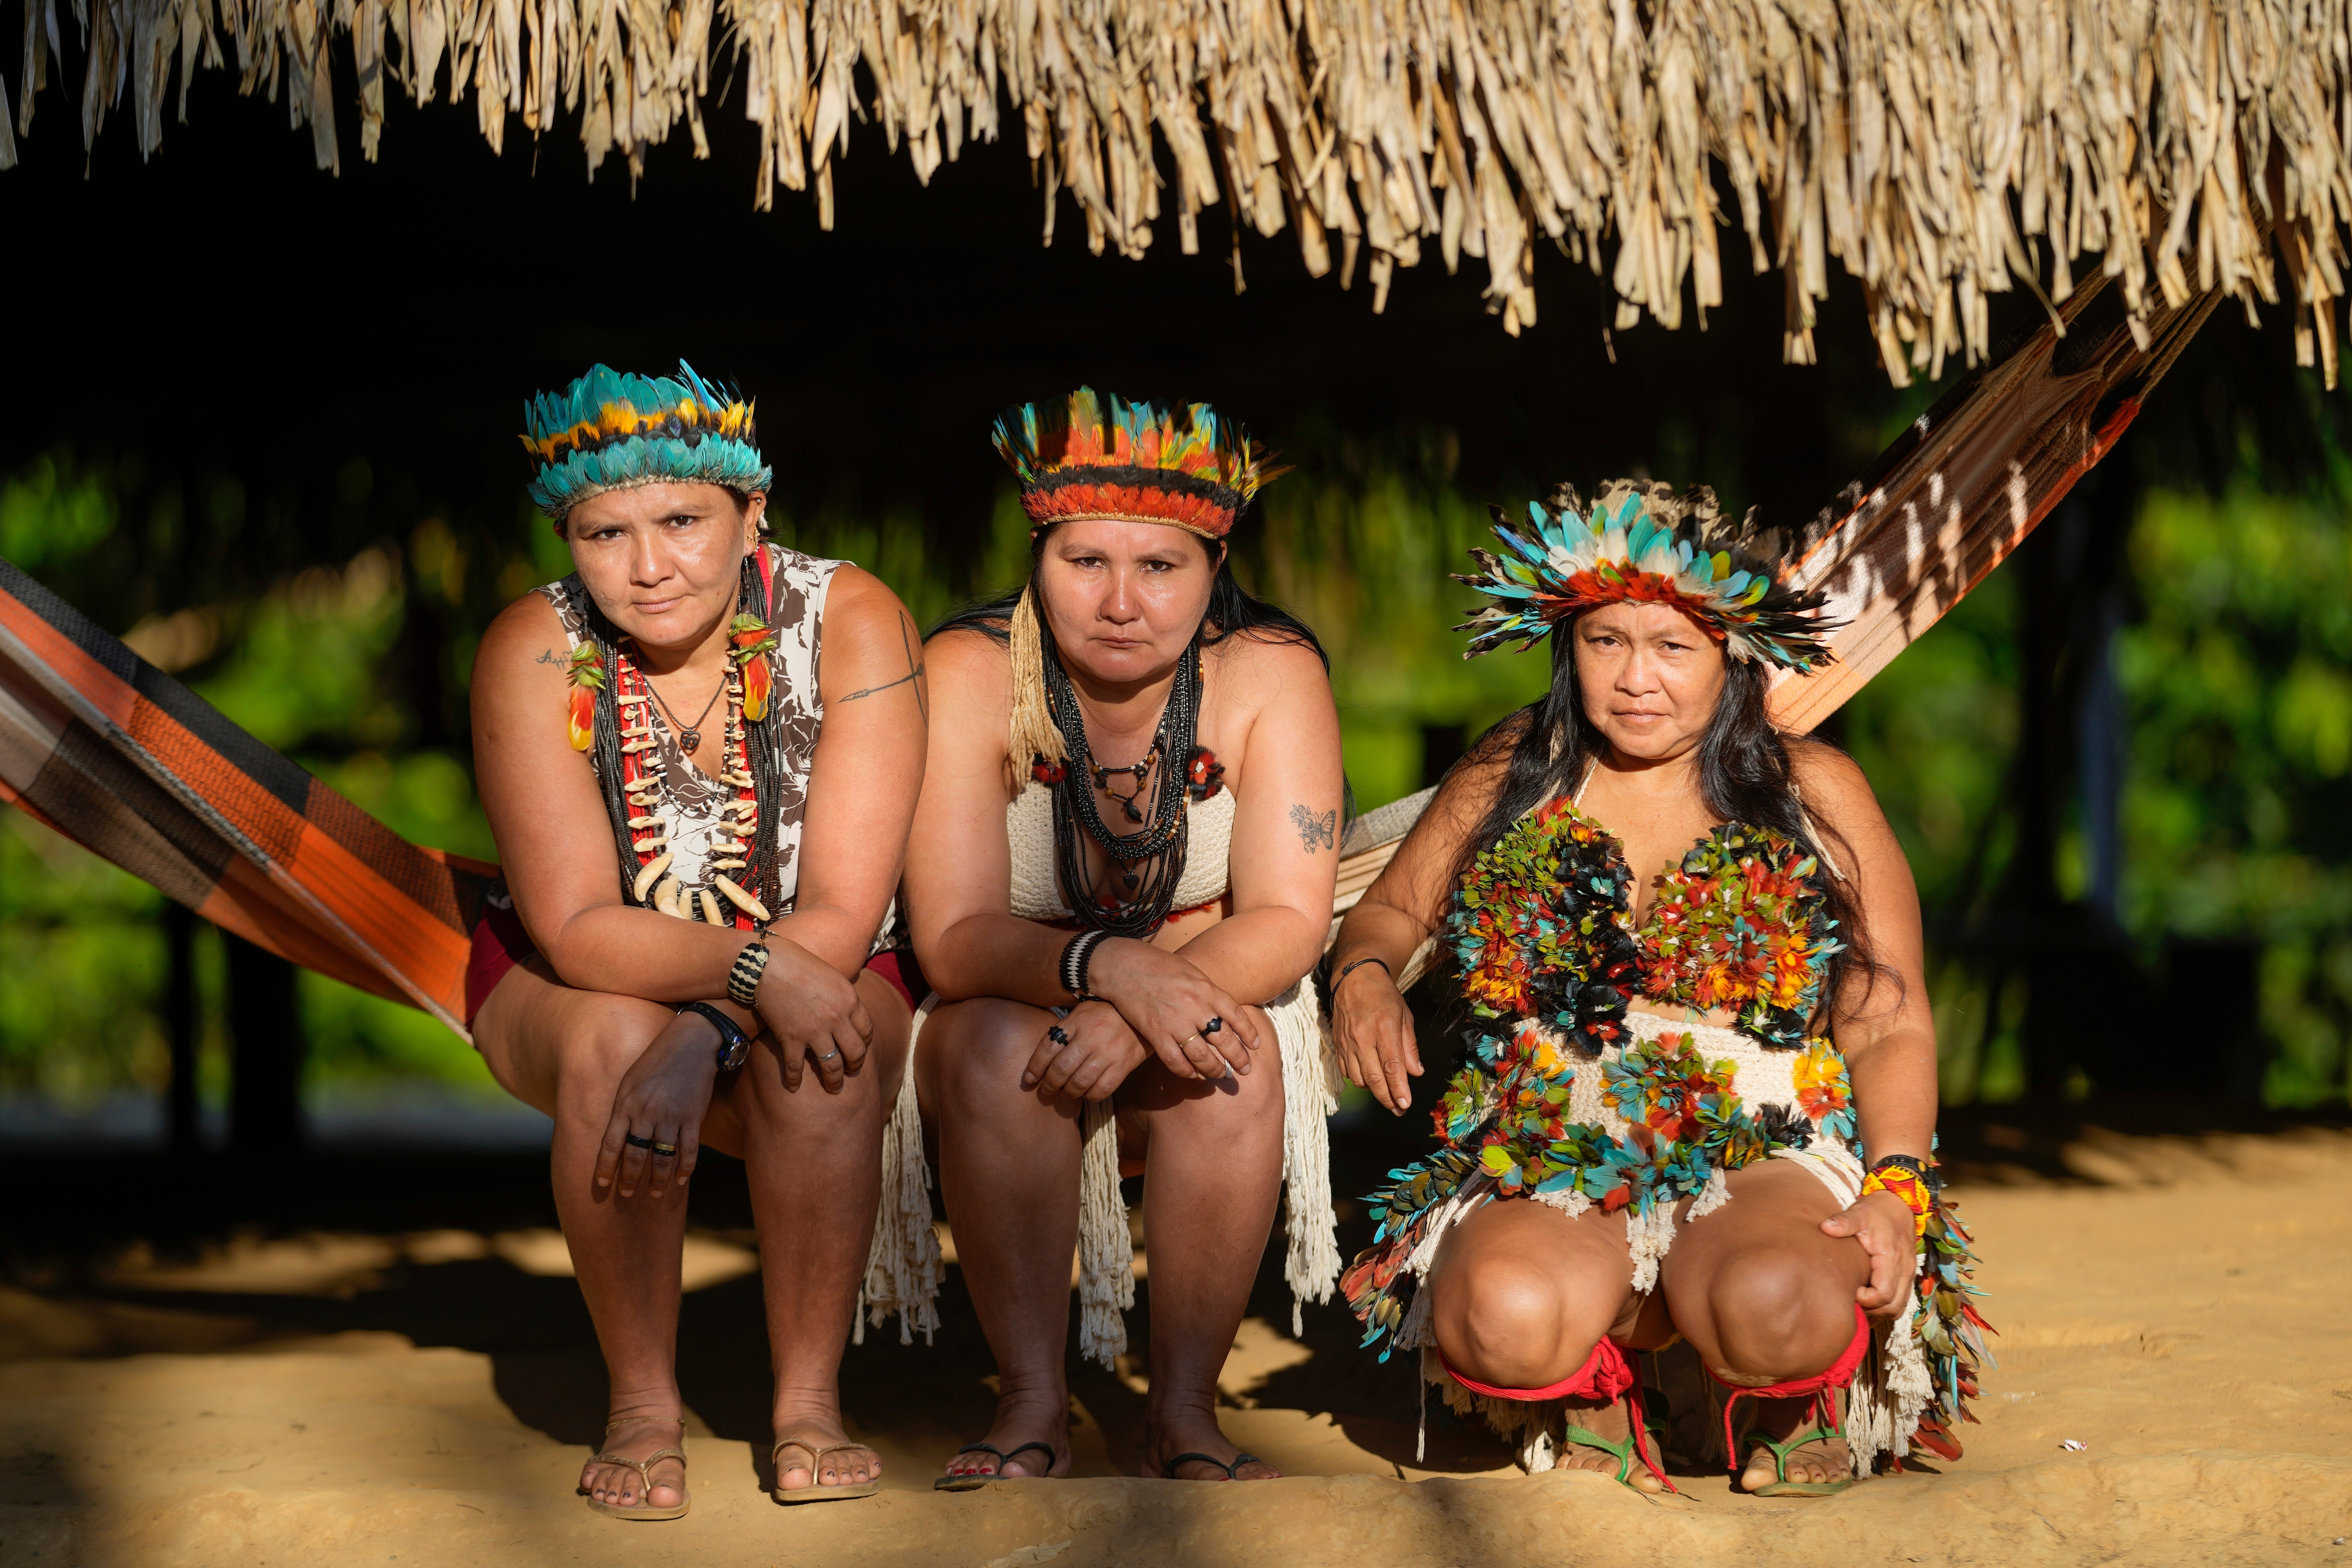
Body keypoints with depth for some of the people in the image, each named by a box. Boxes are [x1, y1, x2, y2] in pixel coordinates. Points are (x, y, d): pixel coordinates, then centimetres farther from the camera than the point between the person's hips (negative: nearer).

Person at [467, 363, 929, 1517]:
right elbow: (577, 930, -24)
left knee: (825, 1059, -33)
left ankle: (809, 1401, -17)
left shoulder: (851, 622, -19)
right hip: (570, 985, 0)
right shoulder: (536, 653, -18)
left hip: (803, 980, 0)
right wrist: (756, 967, -41)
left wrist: (702, 1041, -39)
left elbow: (844, 913, -23)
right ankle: (642, 1405, -17)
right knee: (613, 1041, -34)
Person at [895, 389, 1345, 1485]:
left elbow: (1288, 922, -18)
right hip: (1013, 1017, -1)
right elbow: (953, 938, -24)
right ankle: (1032, 1404, -23)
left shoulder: (1271, 674, -13)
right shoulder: (971, 675, -17)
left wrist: (1151, 1002, -38)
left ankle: (1185, 1409, -22)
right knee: (999, 1041, -33)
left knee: (1237, 1052, -31)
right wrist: (1107, 964, -44)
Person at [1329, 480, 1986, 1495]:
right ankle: (1588, 1392, 3)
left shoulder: (1814, 794, 6)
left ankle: (1805, 1405, 2)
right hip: (1545, 1173, 1)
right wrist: (1365, 979, -3)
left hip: (1771, 1162, -1)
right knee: (1502, 1316, -36)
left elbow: (1892, 1030, 5)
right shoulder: (1511, 774, 11)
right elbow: (1391, 910, 22)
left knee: (1775, 1305, -38)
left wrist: (1895, 1190, -12)